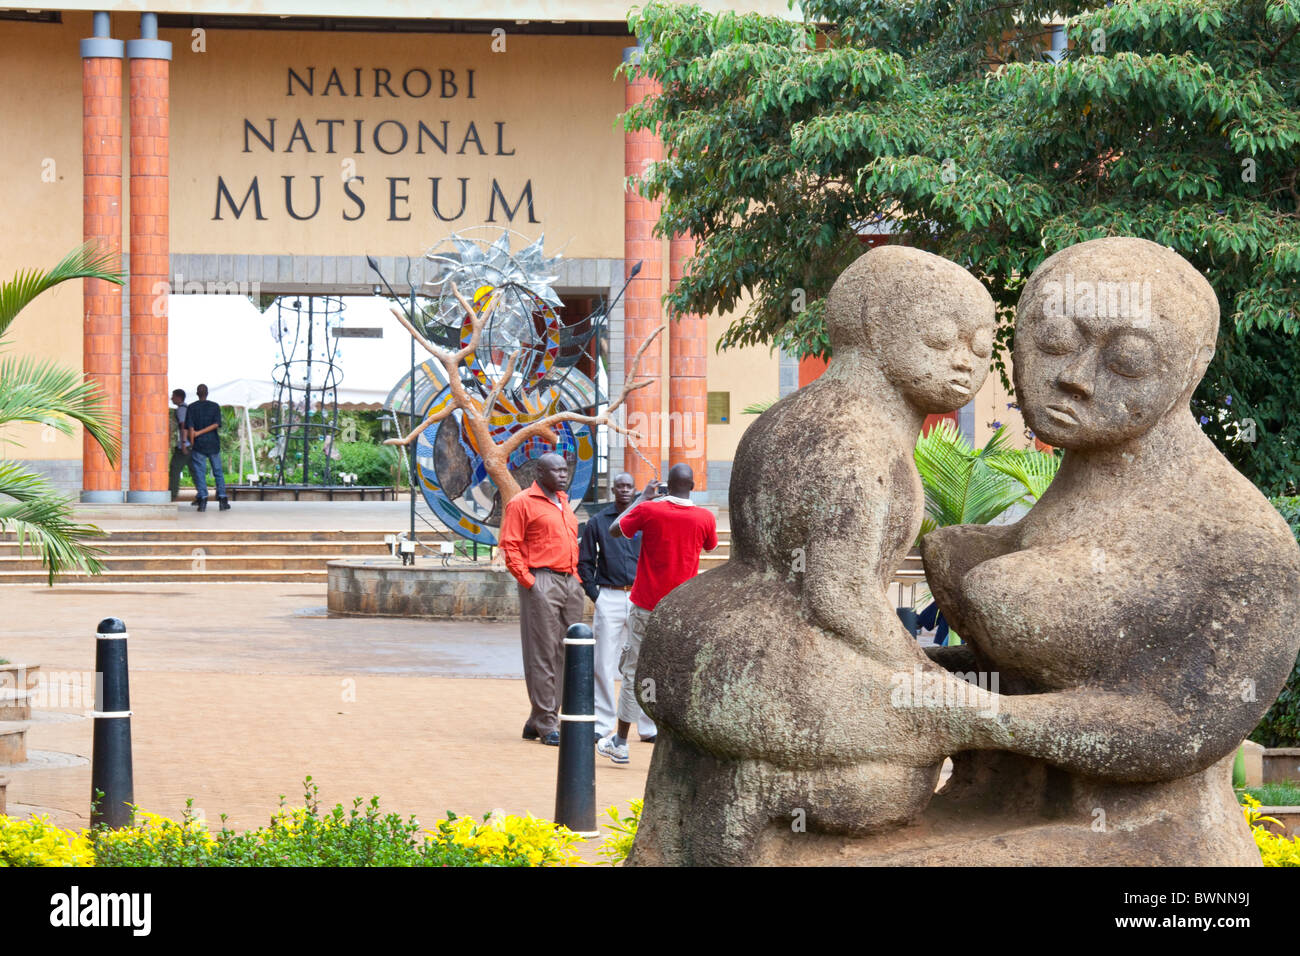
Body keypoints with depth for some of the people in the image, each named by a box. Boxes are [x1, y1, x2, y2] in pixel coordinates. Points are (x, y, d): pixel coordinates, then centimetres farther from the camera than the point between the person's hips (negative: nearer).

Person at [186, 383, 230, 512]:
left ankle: (202, 499, -10)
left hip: (199, 444, -1)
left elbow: (190, 428, -7)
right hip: (213, 443, 1)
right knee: (218, 472, 8)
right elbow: (216, 424, -8)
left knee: (200, 472, 0)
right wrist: (199, 433, -7)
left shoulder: (192, 408, 0)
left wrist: (192, 444, -3)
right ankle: (222, 499, 2)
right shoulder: (215, 406, 4)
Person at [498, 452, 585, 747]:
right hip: (542, 583, -8)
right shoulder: (522, 502, -5)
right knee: (543, 654, -5)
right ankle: (546, 724, -2)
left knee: (564, 654, 8)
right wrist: (527, 580, -15)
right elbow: (510, 546, -9)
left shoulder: (563, 503, 20)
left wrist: (576, 576, 16)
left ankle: (537, 722, 16)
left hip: (570, 582, 8)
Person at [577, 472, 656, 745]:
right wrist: (594, 594, 0)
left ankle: (648, 726, 7)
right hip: (610, 597, -1)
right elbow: (584, 561, 9)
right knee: (604, 663, -2)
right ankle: (600, 723, 4)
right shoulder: (598, 522, 7)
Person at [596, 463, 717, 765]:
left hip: (647, 606, 0)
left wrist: (643, 498, 16)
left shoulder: (649, 510, -8)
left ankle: (620, 743, 15)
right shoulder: (705, 518, -4)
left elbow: (615, 530, 9)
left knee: (635, 673, 9)